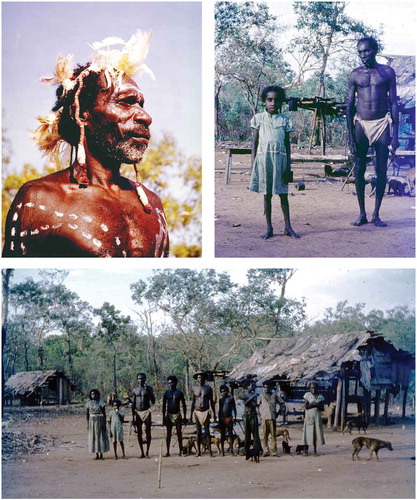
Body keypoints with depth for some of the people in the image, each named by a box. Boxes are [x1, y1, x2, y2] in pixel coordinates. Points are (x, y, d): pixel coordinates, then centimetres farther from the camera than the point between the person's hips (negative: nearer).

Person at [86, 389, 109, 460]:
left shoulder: (101, 403, -4)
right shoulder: (89, 404, 4)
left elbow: (104, 414, -3)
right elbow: (87, 414, 8)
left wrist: (104, 424, -7)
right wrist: (87, 424, 3)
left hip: (99, 421, -3)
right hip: (92, 421, 3)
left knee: (101, 436, 0)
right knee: (93, 437, 4)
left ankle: (101, 454, 7)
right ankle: (96, 454, 10)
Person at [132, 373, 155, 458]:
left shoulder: (149, 388, 1)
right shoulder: (135, 390, 7)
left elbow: (153, 402, -5)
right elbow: (133, 403, 8)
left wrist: (148, 391, -15)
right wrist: (132, 416, 3)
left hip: (146, 412, -2)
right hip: (137, 412, 2)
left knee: (148, 432, -3)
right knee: (139, 433, 2)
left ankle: (147, 452, 2)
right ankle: (142, 453, 9)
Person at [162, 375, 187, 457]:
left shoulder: (179, 392, 0)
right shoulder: (166, 393, 2)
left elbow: (183, 405, 4)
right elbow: (164, 406, 6)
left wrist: (184, 416, 0)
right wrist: (163, 417, 1)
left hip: (177, 414, -1)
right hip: (169, 415, 1)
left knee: (179, 433, 0)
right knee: (168, 434, 2)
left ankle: (181, 451, 6)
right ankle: (167, 452, 6)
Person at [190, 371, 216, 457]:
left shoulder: (208, 388, 4)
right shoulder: (194, 388, 7)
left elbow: (211, 401, 7)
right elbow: (193, 402, 11)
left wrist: (214, 413, 3)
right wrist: (191, 414, 8)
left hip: (206, 411, -1)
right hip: (197, 411, 2)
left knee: (207, 431, -6)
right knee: (198, 432, 3)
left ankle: (210, 450, -5)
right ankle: (198, 451, 6)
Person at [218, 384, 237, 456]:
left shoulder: (231, 398, 5)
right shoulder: (220, 400, 15)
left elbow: (234, 408, 3)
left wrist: (234, 417, -6)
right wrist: (219, 419, 14)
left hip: (229, 418, -3)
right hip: (222, 419, 3)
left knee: (230, 434, -3)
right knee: (222, 435, 3)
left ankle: (231, 450, 0)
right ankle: (222, 451, 6)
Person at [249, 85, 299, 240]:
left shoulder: (285, 120, 6)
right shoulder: (259, 118, 5)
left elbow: (287, 144, 8)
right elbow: (255, 142, 6)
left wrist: (288, 165, 3)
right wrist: (252, 164, 1)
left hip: (279, 158, 0)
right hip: (263, 157, 0)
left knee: (283, 194, 5)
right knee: (267, 194, 5)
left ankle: (288, 227, 13)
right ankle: (269, 228, 10)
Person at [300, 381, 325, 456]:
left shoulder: (320, 396, 12)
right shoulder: (307, 395, 4)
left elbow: (322, 408, 4)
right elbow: (306, 406, -6)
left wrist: (314, 404, -11)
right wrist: (315, 404, -12)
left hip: (317, 417, 3)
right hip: (309, 416, -3)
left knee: (317, 432, -1)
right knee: (308, 432, -7)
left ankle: (315, 449, 4)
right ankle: (306, 449, -5)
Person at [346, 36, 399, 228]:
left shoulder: (387, 72, 4)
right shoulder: (355, 74, 6)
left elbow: (394, 102, 3)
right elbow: (350, 105, 7)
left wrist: (395, 132, -4)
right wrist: (351, 135, 0)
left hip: (382, 123, -1)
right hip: (361, 124, 1)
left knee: (381, 170, -2)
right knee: (359, 170, 2)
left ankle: (376, 214, 7)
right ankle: (362, 214, 11)